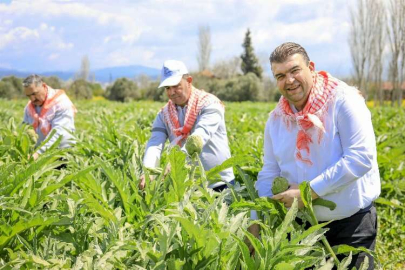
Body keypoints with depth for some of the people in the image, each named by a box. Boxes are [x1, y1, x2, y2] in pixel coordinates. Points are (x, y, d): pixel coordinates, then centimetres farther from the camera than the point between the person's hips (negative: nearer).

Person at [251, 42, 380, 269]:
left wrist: (310, 191, -24)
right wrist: (256, 222, -3)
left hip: (352, 223, -4)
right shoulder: (276, 119, 1)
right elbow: (269, 173, 6)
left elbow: (362, 158, -23)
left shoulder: (343, 101, -15)